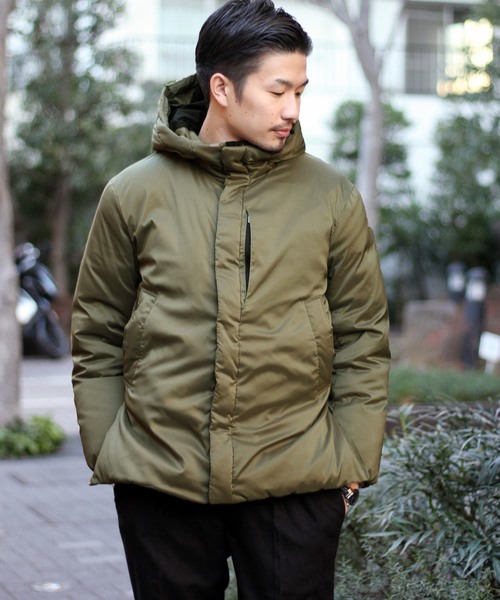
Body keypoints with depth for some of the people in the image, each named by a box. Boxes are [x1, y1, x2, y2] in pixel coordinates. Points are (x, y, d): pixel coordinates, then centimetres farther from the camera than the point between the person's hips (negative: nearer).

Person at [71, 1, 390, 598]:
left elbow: (362, 337, 6)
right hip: (158, 474, 0)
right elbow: (97, 336, 8)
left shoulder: (332, 197, 3)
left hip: (297, 481, 0)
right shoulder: (133, 194, 3)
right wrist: (104, 449, 2)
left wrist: (353, 458, 0)